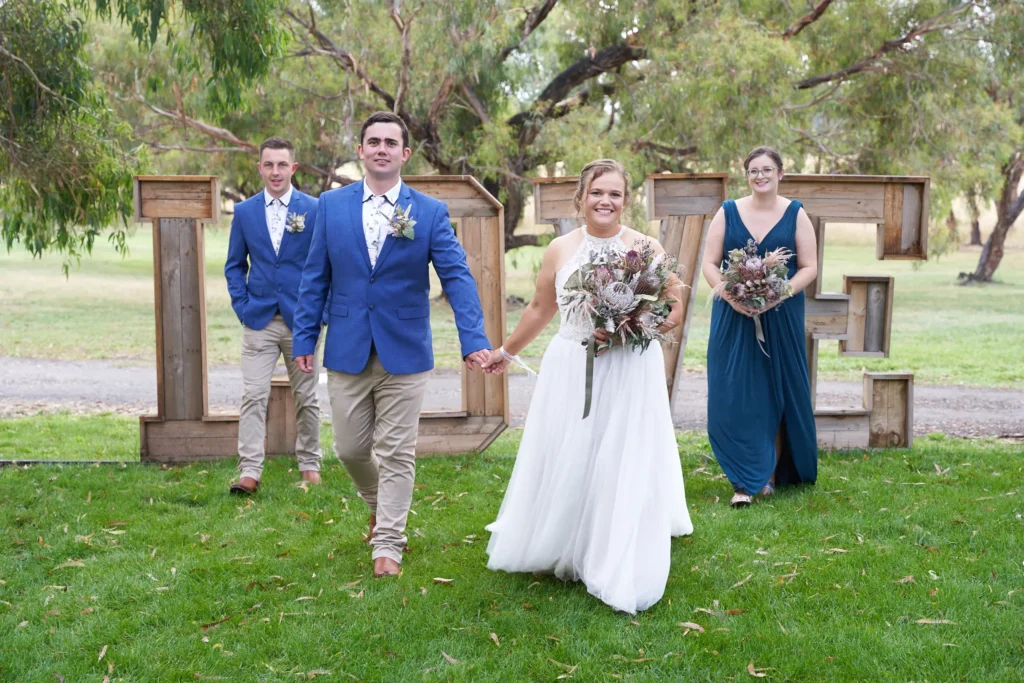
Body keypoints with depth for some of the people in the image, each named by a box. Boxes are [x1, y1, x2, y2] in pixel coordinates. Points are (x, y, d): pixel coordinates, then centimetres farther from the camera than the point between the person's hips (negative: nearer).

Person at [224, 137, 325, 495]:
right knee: (254, 396, -5)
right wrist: (242, 305, 1)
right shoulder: (244, 212, 5)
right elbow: (235, 265, 12)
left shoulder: (314, 209, -1)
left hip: (301, 319, -1)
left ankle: (309, 465, 22)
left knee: (306, 398, 9)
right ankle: (249, 472, -5)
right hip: (259, 320, 1)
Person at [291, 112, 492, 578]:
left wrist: (474, 339, -20)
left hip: (404, 351, -2)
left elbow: (456, 277, -9)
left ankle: (388, 543, 16)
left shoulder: (430, 212, -2)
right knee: (350, 448, 11)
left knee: (396, 453, 3)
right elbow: (316, 277, 7)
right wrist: (304, 338, 4)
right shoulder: (332, 205, 3)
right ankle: (378, 504, 41)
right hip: (347, 350, 2)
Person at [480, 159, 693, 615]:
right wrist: (507, 351, 23)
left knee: (621, 468, -1)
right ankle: (560, 550, 27)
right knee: (563, 463, 7)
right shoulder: (560, 249, 4)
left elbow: (675, 310, -3)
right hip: (569, 371, 3)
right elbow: (540, 309, 16)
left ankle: (617, 572, 12)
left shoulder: (646, 248, -4)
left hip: (630, 373, -3)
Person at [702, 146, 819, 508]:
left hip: (781, 318, 0)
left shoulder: (795, 215, 3)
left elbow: (809, 267, 0)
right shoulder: (728, 213, 5)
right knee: (734, 398, -4)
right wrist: (731, 295, -15)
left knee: (777, 395, 5)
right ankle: (745, 481, 2)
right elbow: (709, 265, 3)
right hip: (733, 318, 0)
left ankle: (771, 474, 19)